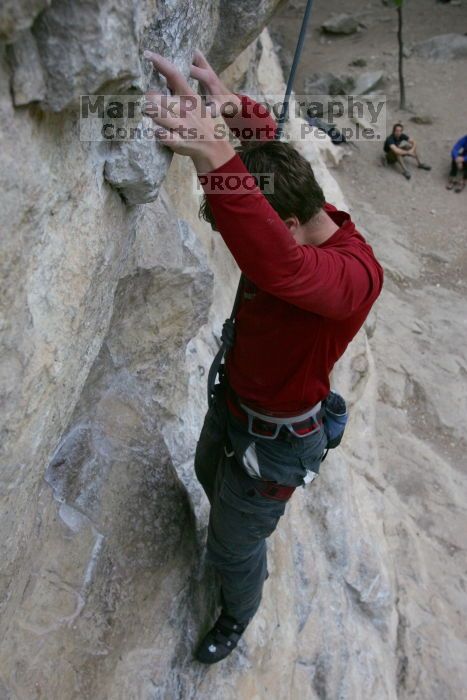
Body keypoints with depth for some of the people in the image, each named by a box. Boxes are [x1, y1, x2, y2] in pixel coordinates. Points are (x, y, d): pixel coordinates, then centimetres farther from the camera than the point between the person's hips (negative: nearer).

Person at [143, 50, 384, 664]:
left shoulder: (354, 274, -37)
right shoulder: (302, 213, -13)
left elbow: (281, 268, -59)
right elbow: (266, 139, -1)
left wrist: (213, 155, -68)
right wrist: (235, 109, -23)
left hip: (273, 440, -8)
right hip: (232, 399, 8)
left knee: (234, 548, 16)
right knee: (210, 474, 35)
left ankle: (239, 613, 51)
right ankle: (234, 524, 69)